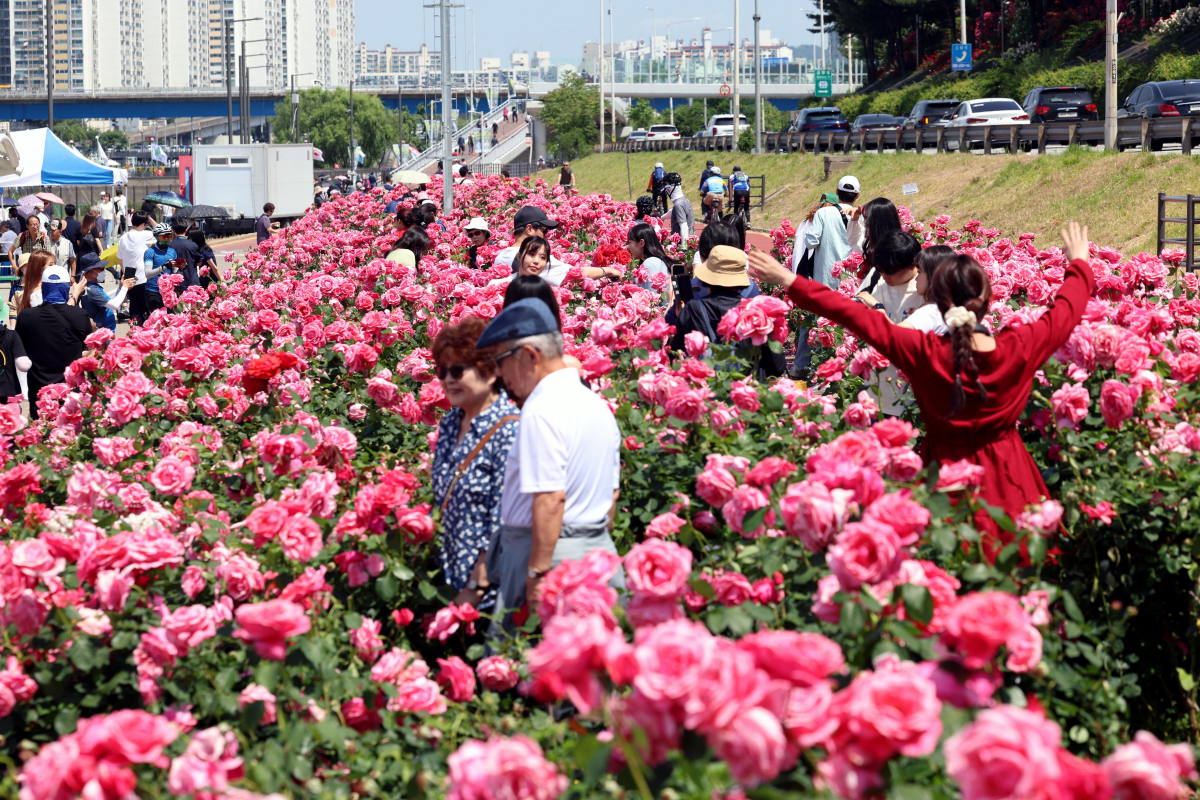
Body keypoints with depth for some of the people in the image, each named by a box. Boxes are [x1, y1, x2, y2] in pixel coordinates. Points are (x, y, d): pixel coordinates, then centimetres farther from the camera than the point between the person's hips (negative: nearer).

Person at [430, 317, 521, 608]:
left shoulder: (509, 431, -16)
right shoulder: (450, 423, 9)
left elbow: (503, 524, -20)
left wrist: (475, 589, -20)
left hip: (488, 586, -7)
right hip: (449, 576, 7)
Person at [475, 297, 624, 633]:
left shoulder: (542, 409, -15)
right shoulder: (597, 404, 15)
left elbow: (550, 499, -21)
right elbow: (611, 494, 20)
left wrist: (537, 574, -21)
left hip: (551, 554, -9)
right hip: (598, 549, 9)